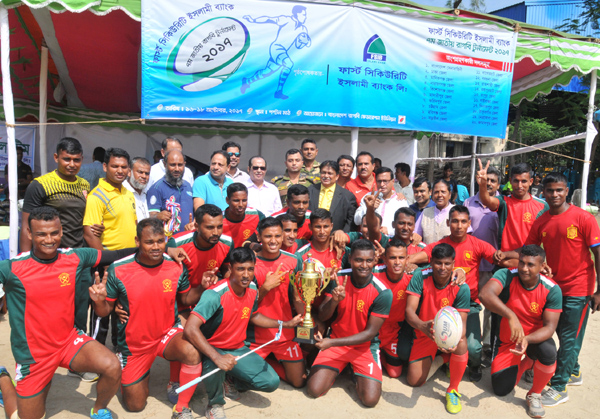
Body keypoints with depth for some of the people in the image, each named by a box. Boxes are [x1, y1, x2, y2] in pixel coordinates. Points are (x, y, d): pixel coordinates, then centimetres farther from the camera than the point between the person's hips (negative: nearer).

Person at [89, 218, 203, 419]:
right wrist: (99, 301, -31)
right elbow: (105, 311, -8)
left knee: (192, 352, -34)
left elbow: (187, 299, 1)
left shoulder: (176, 265, -14)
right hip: (134, 345, 0)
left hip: (168, 334, 0)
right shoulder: (118, 270, -18)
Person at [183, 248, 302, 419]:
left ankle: (231, 382, 19)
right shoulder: (216, 295, -29)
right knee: (214, 365, -40)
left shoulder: (252, 289, -6)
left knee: (271, 382, -9)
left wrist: (286, 324, 9)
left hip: (238, 349, 6)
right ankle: (215, 404, -6)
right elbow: (190, 329, -36)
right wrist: (217, 358, -44)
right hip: (212, 350, -5)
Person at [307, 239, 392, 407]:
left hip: (365, 346, -1)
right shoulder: (338, 279, -11)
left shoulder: (382, 293, -19)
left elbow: (370, 333, -17)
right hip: (335, 340, 2)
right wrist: (334, 300, -30)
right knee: (314, 390, -10)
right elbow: (322, 317, -7)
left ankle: (357, 374, 17)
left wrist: (332, 342, -22)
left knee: (370, 399, -15)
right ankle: (338, 368, 19)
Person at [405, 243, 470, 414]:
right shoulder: (420, 277, -21)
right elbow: (409, 311, -26)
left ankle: (453, 389, -11)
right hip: (424, 334, 1)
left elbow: (461, 323, -22)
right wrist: (422, 326, -48)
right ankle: (436, 357, 29)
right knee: (414, 380, -4)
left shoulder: (461, 287, -20)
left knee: (461, 342, -37)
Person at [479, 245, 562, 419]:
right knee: (500, 389, -1)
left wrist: (527, 339, -40)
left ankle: (535, 394, -6)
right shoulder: (506, 276, -23)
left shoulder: (552, 290, -19)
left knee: (548, 351, -36)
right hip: (506, 341, 1)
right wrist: (511, 316, -55)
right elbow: (484, 294, -42)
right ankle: (526, 363, 31)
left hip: (536, 338, 0)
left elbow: (549, 326, -21)